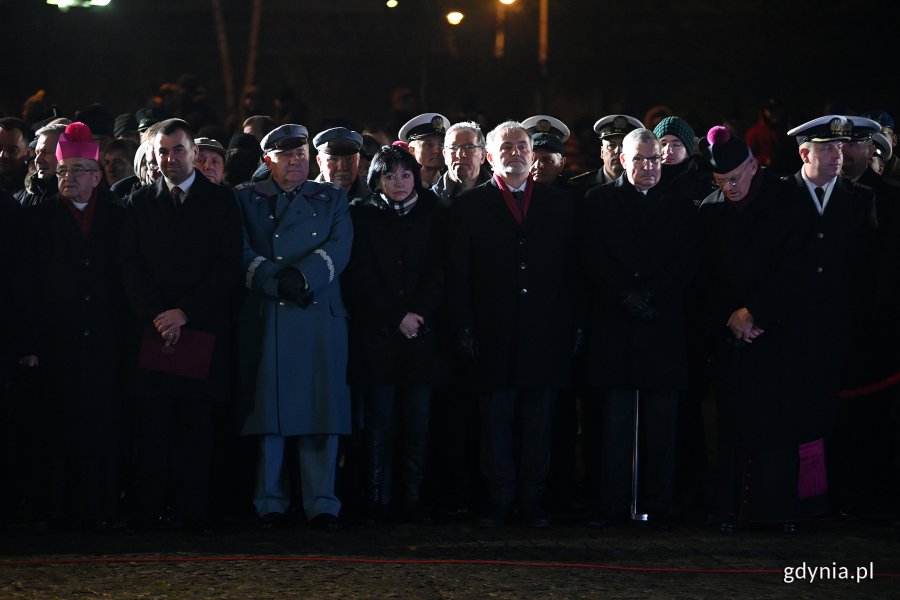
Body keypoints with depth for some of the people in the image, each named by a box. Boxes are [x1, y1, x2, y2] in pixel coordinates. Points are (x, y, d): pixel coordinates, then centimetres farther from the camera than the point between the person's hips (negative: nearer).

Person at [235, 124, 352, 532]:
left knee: (321, 411, -2)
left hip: (321, 316, 1)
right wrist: (278, 282, -15)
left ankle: (321, 504, 1)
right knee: (269, 410, -2)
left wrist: (302, 275, -16)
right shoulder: (246, 200, 13)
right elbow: (243, 254, 0)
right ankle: (271, 504, 3)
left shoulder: (332, 199, 16)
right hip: (264, 318, -1)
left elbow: (338, 249, 0)